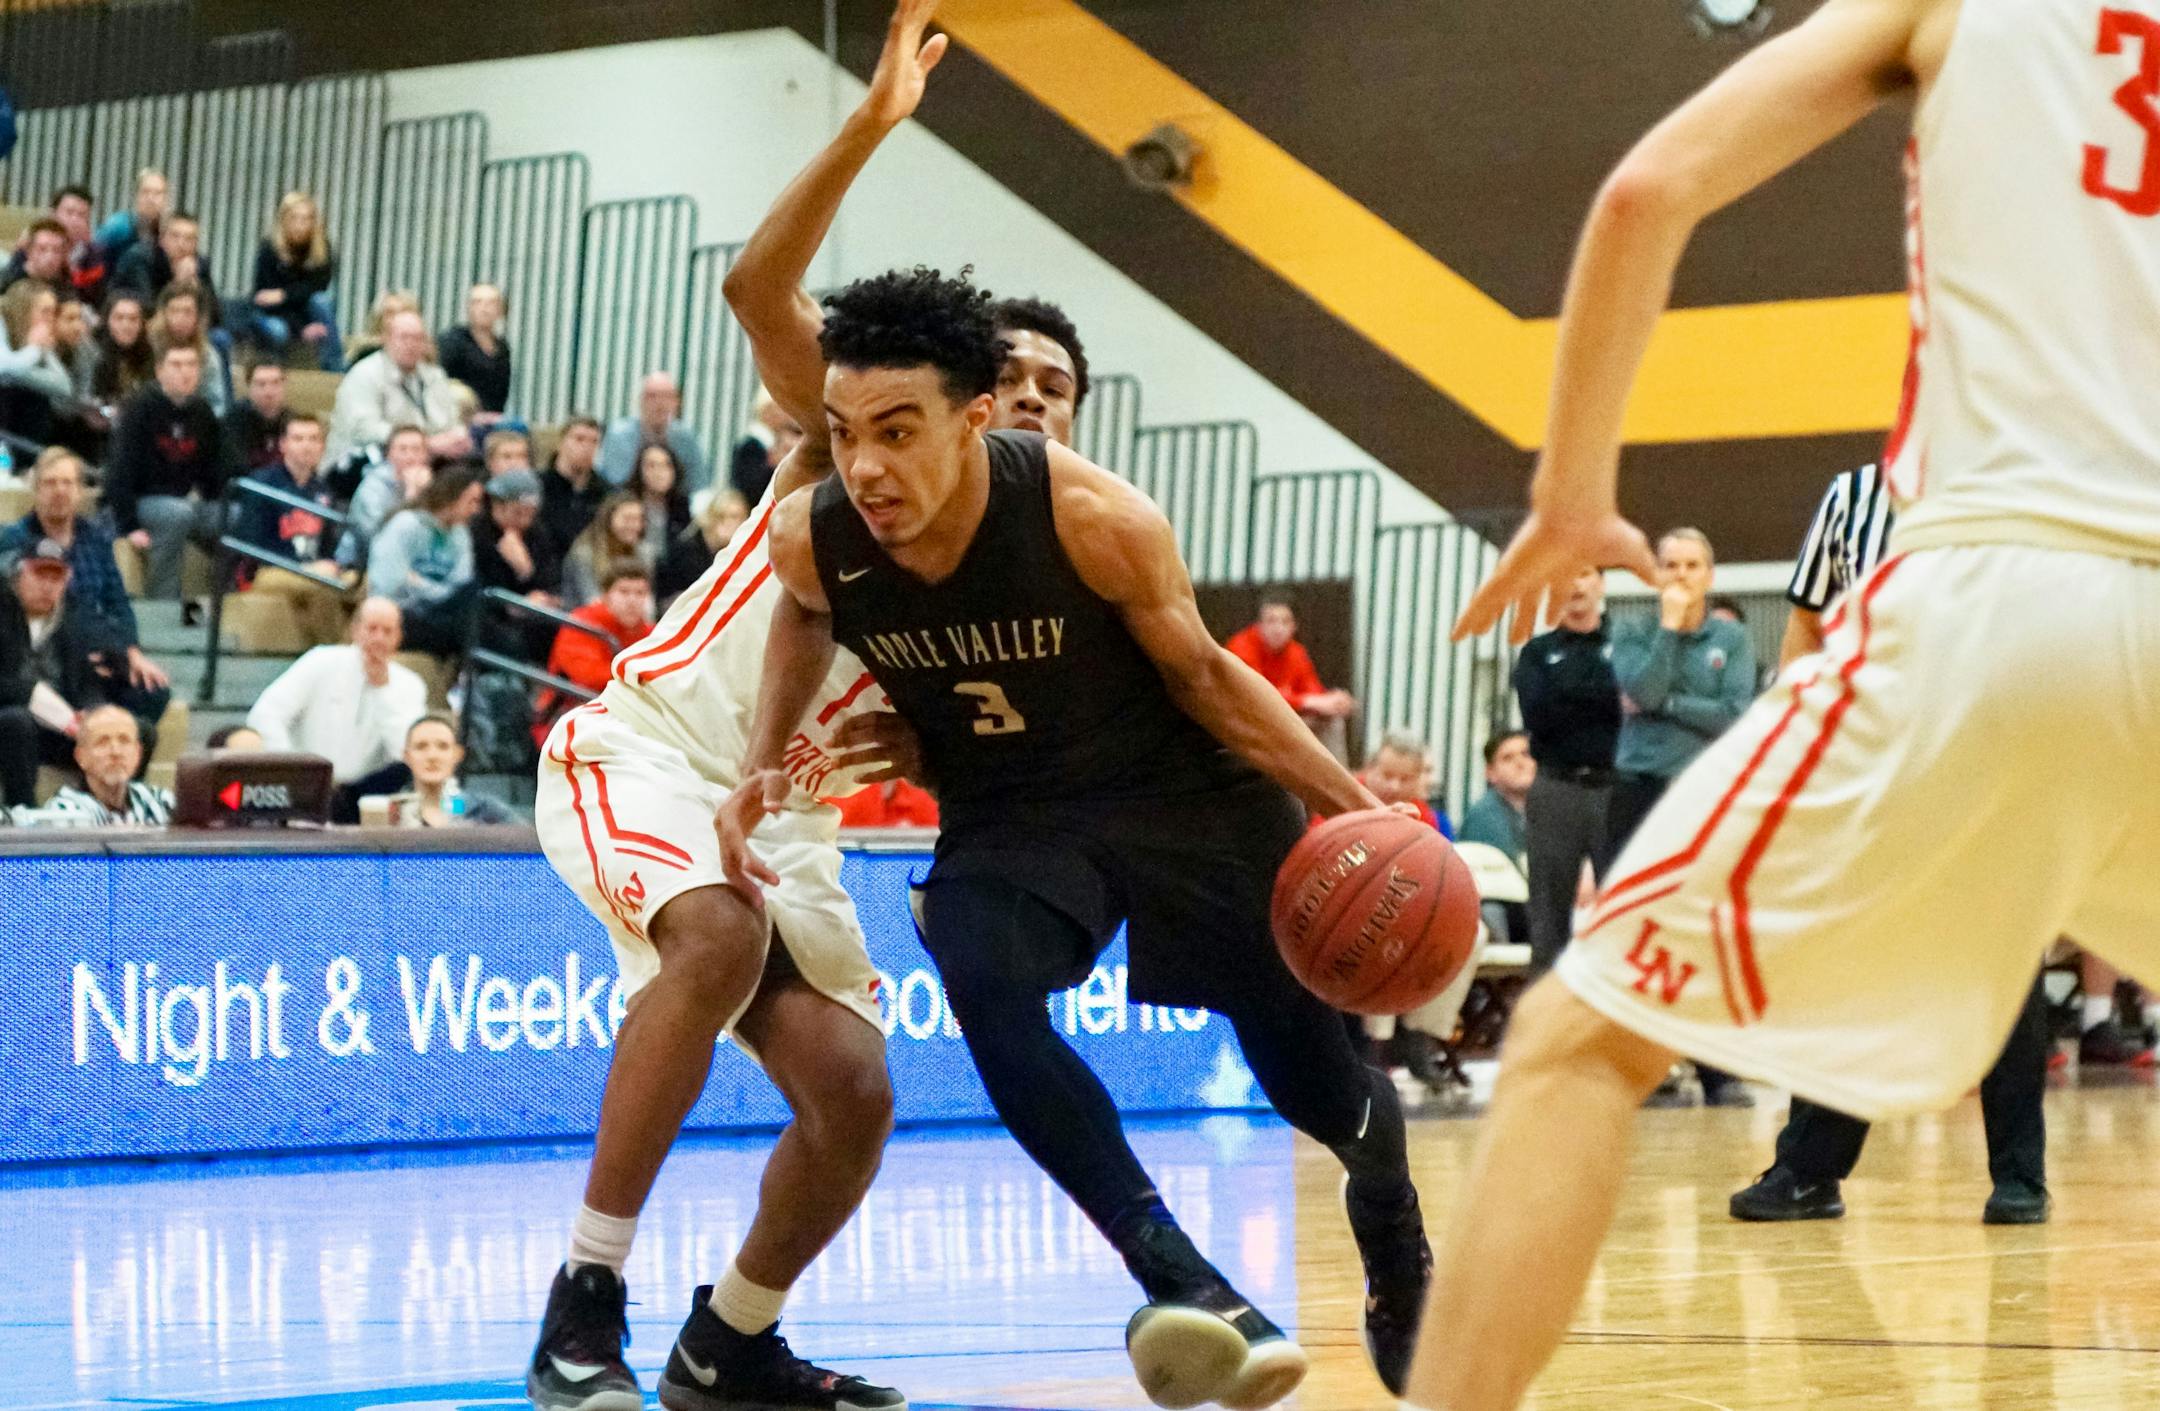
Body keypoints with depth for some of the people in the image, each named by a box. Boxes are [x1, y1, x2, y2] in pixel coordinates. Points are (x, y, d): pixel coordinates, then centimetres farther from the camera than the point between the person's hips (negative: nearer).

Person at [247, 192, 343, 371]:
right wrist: (304, 329, -30)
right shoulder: (269, 247, -17)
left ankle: (335, 369, -28)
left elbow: (319, 285, -16)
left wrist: (284, 294, -33)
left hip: (303, 312, 3)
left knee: (321, 301, -29)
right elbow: (267, 296, -18)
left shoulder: (321, 246, -9)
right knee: (277, 331, -36)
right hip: (270, 315, -3)